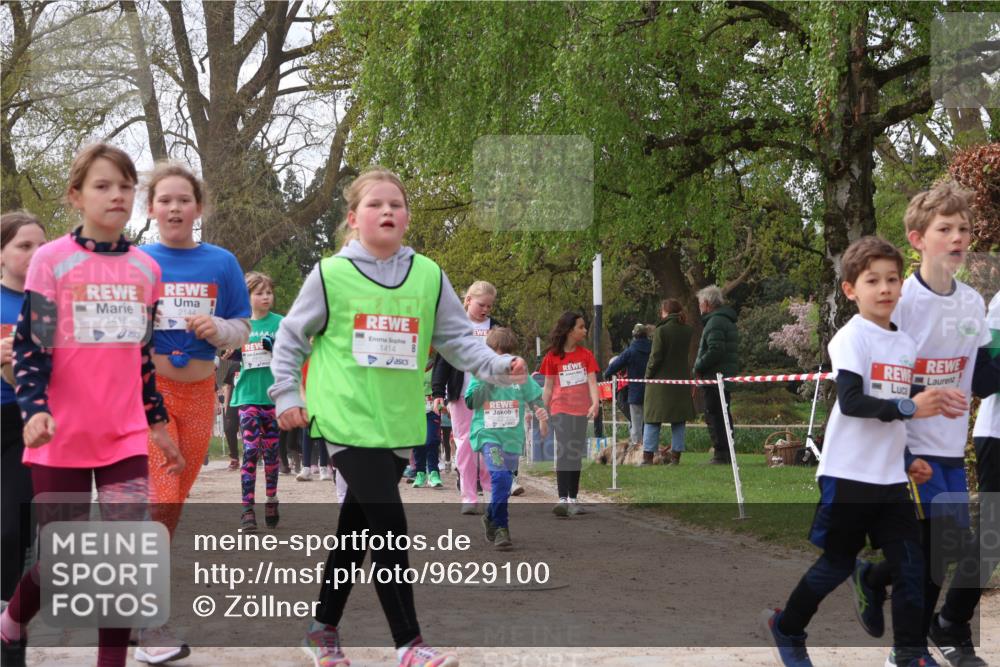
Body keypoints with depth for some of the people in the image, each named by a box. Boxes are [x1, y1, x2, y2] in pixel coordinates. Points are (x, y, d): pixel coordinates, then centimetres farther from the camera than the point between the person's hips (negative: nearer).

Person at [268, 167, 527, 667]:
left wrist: (499, 367, -6)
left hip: (400, 424, 4)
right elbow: (290, 338, 7)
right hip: (348, 420, -4)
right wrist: (287, 396, 3)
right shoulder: (331, 275, -3)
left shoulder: (429, 276, 5)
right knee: (390, 526, -13)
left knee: (357, 527, 15)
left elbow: (458, 339, 9)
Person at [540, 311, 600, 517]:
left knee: (576, 454, 8)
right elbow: (548, 387, 4)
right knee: (564, 452, -11)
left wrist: (595, 402, -18)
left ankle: (573, 499, 14)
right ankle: (562, 499, -15)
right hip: (561, 409, -3)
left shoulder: (586, 355, 5)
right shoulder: (552, 357, -1)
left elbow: (592, 382, -2)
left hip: (581, 410, 3)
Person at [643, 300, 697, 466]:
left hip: (661, 380, -4)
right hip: (681, 380, 4)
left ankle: (648, 456, 0)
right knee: (679, 421, 9)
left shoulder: (661, 330, -12)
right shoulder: (688, 331, 4)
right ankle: (676, 456, 6)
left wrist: (648, 375, -1)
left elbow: (656, 357, -11)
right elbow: (684, 352, 7)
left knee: (653, 420, 2)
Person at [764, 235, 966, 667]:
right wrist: (909, 407, -32)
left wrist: (910, 458, 14)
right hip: (848, 474, -6)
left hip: (890, 477, 6)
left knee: (910, 565, 0)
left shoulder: (906, 343, 12)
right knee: (838, 563, 5)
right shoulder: (851, 337, -11)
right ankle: (785, 628, 26)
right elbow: (850, 401, -24)